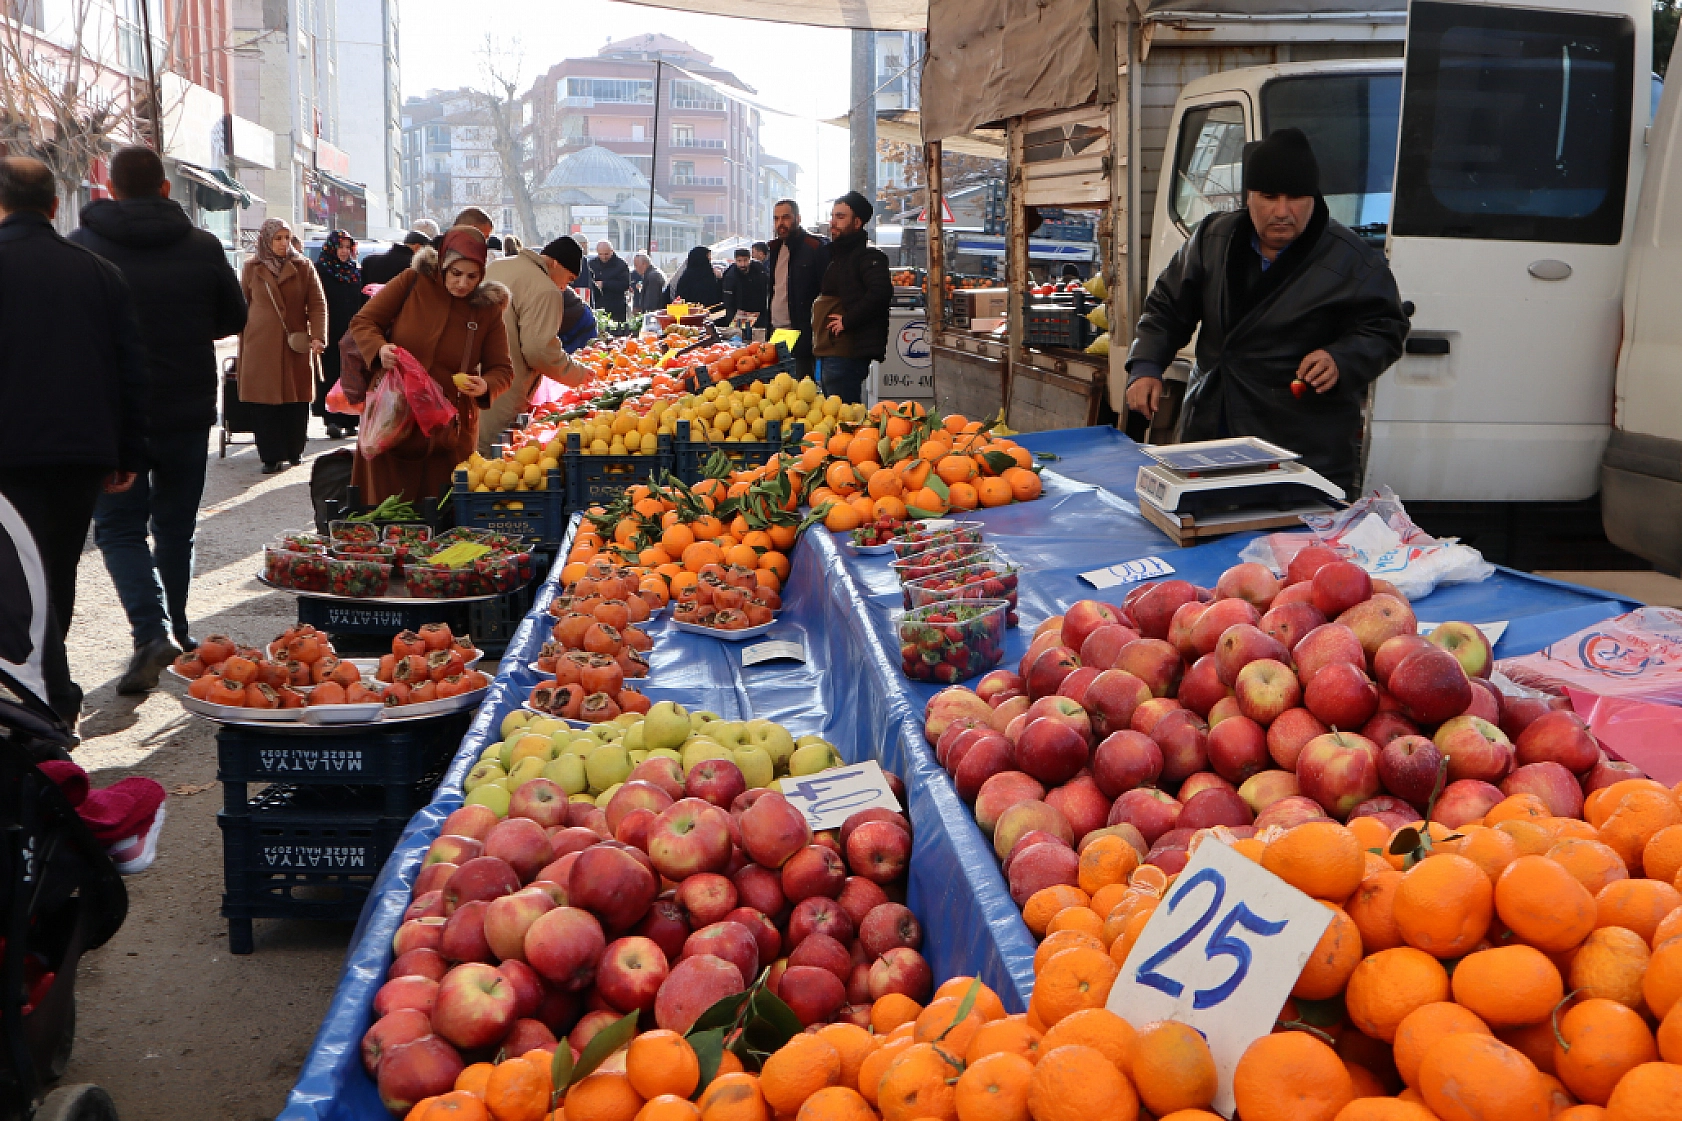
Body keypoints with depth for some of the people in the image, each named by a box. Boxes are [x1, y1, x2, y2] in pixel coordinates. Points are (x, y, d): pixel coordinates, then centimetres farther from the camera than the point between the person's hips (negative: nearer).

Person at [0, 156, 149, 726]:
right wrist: (128, 454, 13)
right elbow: (132, 369, 8)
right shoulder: (100, 270, 7)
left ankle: (54, 700, -9)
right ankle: (50, 689, 27)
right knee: (59, 573, 17)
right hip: (86, 450, 5)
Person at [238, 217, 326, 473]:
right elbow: (243, 306, 14)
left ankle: (295, 450, 17)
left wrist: (318, 336, -12)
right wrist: (244, 342, 11)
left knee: (297, 400, 2)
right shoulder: (252, 268, 8)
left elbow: (317, 304, 1)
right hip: (261, 346, 0)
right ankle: (271, 456, 2)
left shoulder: (303, 267, 5)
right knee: (265, 403, -2)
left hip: (296, 345, 0)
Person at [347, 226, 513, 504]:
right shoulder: (413, 283, -2)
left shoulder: (488, 309, 2)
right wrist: (379, 348, -19)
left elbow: (502, 369, 5)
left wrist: (485, 386, -18)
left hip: (450, 431, 1)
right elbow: (363, 322, 3)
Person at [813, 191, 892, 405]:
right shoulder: (835, 254, 22)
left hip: (848, 353, -10)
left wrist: (847, 321, -22)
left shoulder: (868, 255, -10)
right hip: (831, 352, 10)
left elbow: (881, 292, -27)